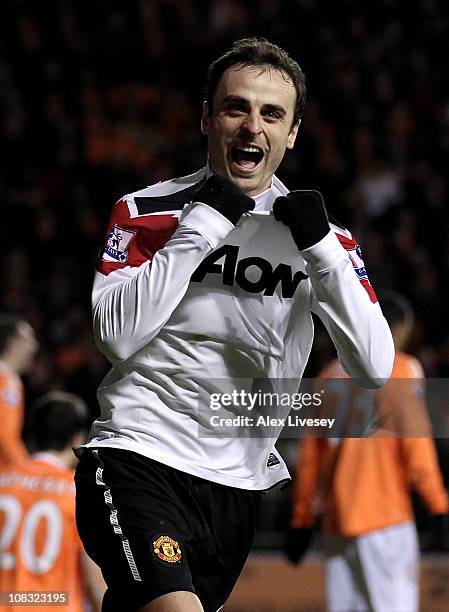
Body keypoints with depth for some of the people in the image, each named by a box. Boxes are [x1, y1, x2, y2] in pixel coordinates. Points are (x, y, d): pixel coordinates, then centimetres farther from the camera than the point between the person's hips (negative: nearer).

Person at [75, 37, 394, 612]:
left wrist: (322, 247, -13)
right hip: (140, 457, -4)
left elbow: (376, 368, -3)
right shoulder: (146, 211, 1)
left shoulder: (320, 234, 7)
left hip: (239, 484, 4)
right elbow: (117, 336, -13)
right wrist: (200, 227, -15)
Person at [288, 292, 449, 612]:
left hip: (336, 519, 6)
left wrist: (302, 521, 18)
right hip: (385, 514, -6)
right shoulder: (401, 369, -4)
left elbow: (310, 455, 15)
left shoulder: (332, 374, 14)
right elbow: (415, 443, -12)